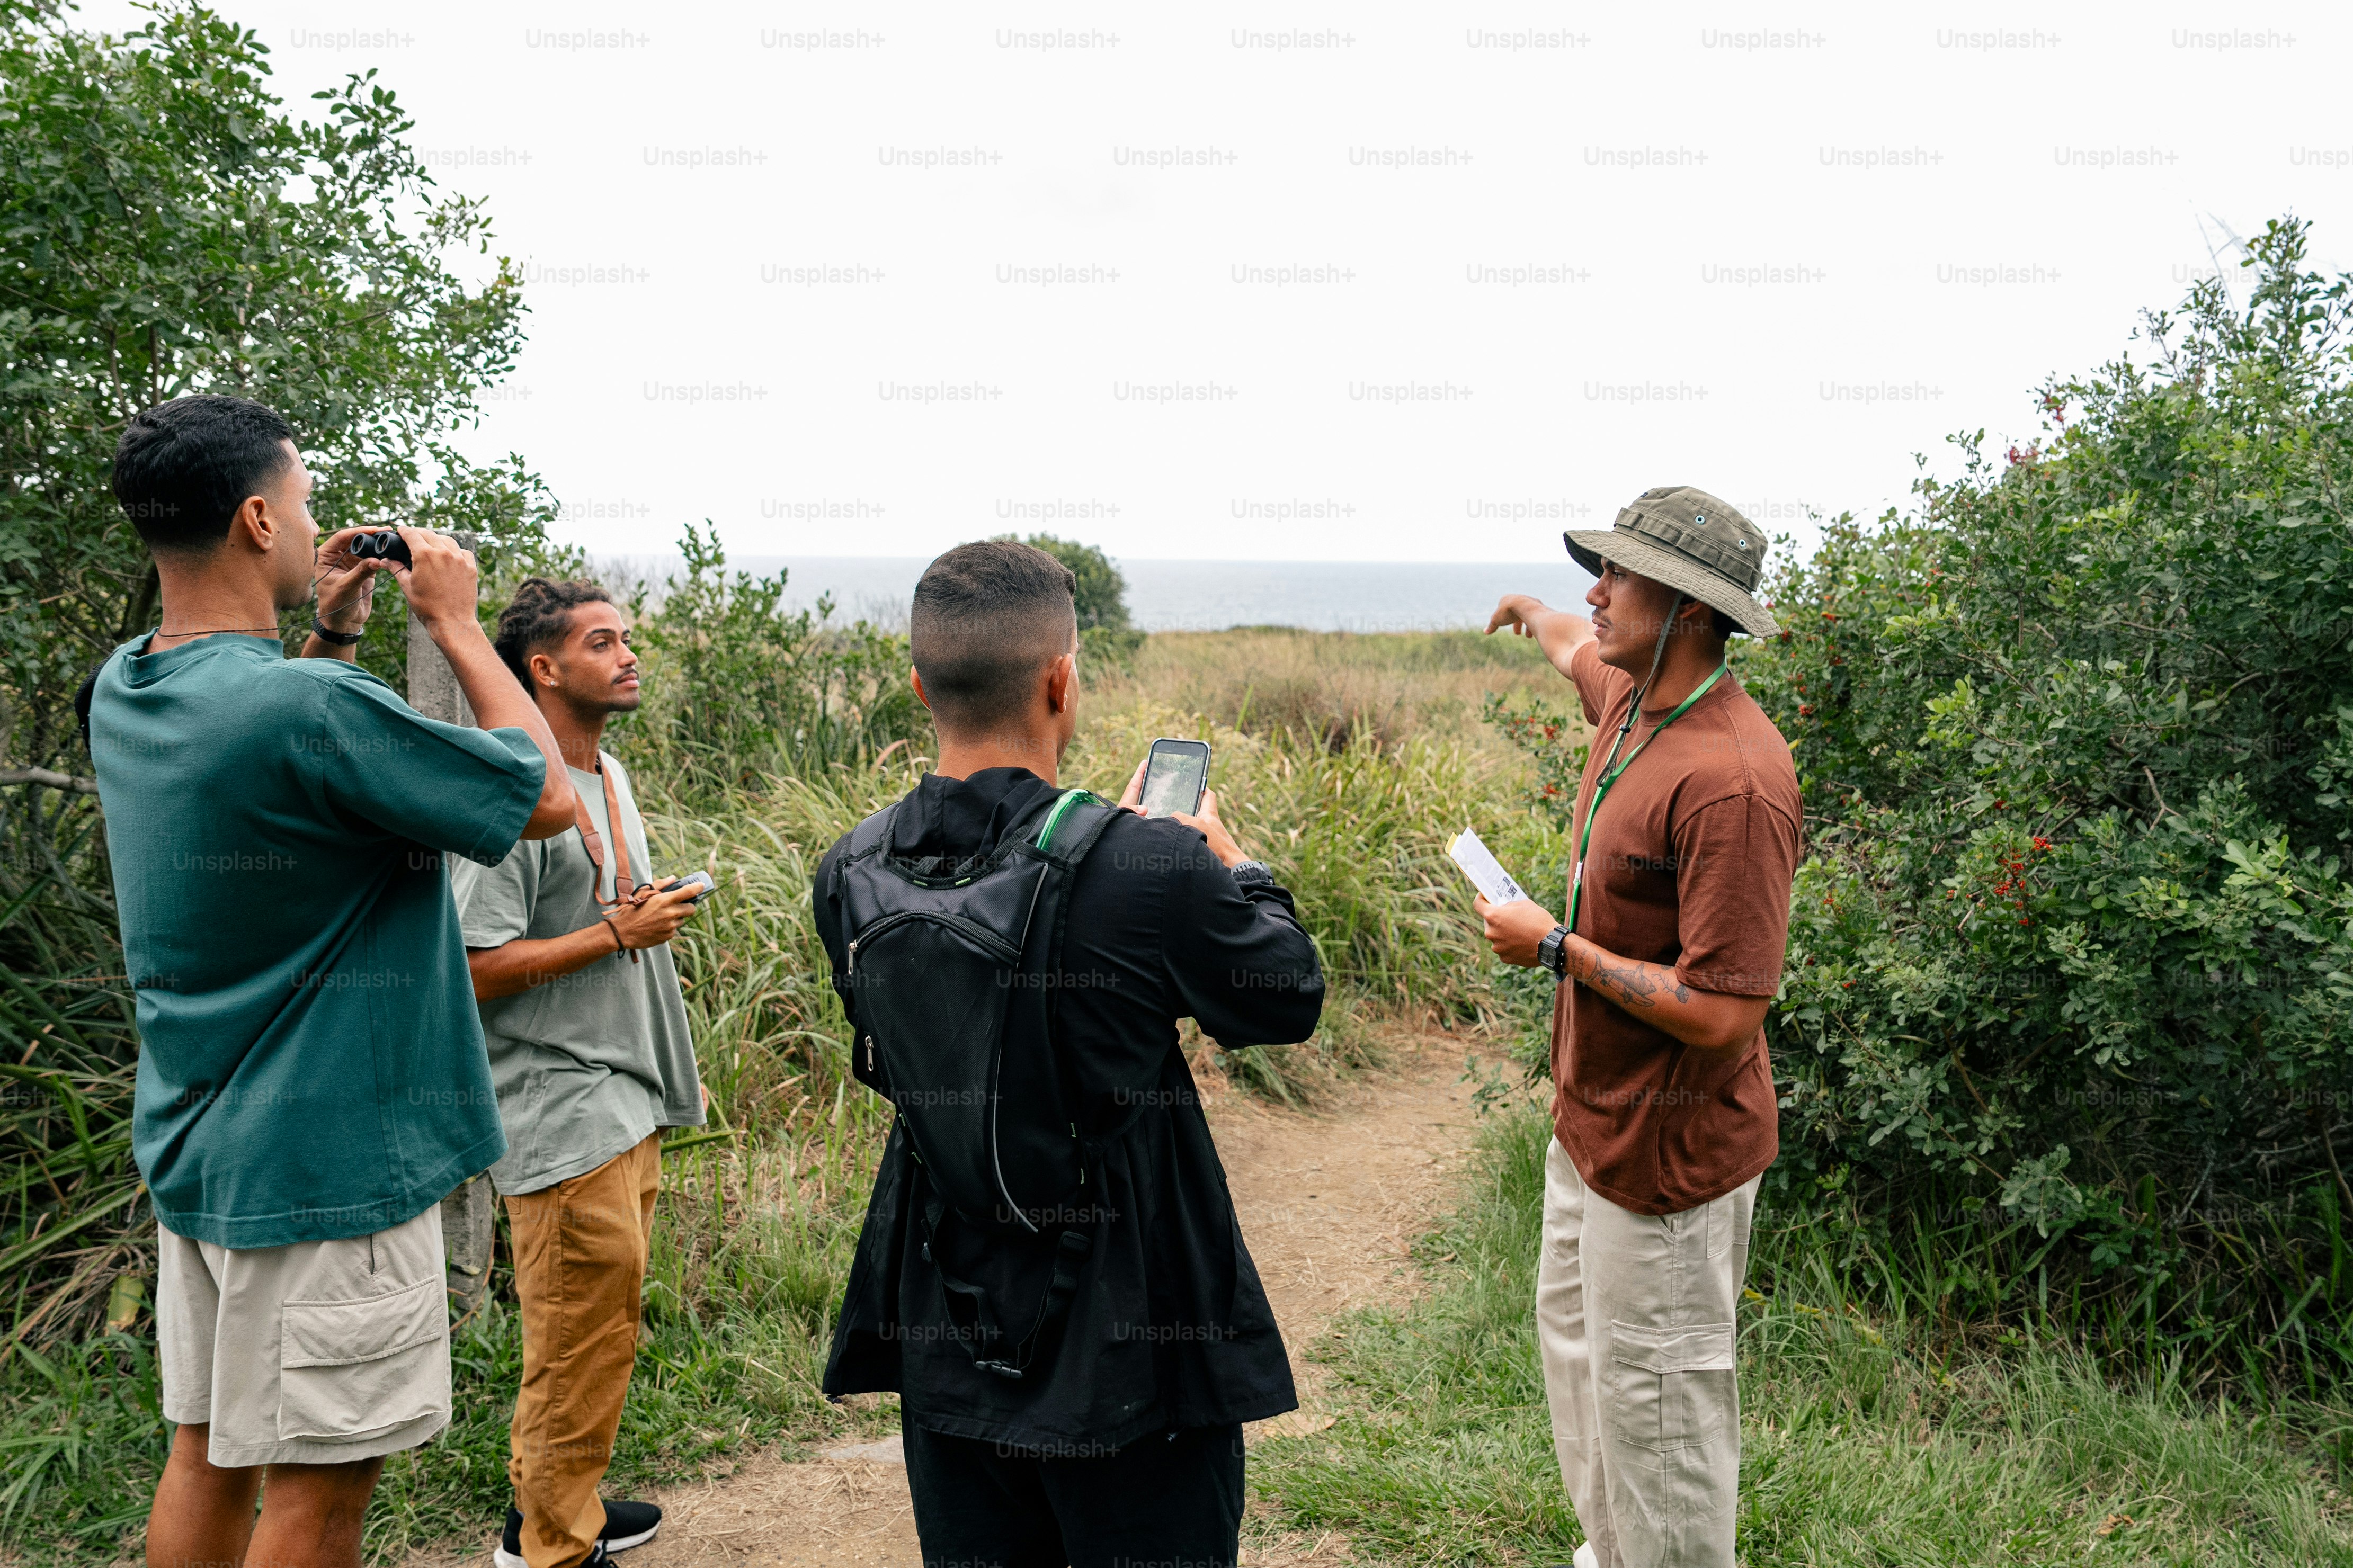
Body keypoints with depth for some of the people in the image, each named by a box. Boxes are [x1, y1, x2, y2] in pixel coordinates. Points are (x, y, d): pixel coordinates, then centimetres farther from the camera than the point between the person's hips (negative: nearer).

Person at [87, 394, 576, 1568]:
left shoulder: (122, 691, 3)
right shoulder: (312, 710, -25)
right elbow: (547, 797, -15)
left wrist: (329, 637, 14)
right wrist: (455, 623, -6)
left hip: (195, 1152, 9)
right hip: (328, 1164, -9)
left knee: (207, 1453, 18)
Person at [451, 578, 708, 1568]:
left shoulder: (609, 775, 12)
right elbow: (475, 968, -22)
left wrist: (670, 1072, 21)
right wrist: (618, 934, -19)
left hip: (624, 1104, 9)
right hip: (564, 1120, -9)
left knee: (595, 1326, 18)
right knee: (584, 1336, 0)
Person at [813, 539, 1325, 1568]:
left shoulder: (850, 875, -7)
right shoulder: (1149, 868, -24)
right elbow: (1290, 997, -7)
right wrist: (1226, 858, 12)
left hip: (946, 1343, 5)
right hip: (1129, 1346, -4)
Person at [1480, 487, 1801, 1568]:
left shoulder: (1730, 780, -29)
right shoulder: (1631, 699, 0)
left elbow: (1722, 1013, -30)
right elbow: (1581, 647, 28)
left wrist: (1555, 947, -20)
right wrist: (1533, 615, 50)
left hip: (1667, 1154, -10)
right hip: (1592, 1118, 10)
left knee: (1655, 1406, 6)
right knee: (1576, 1348, 26)